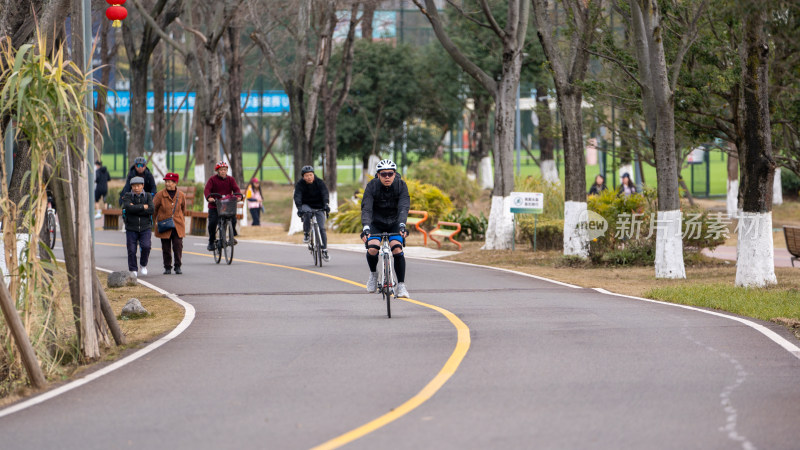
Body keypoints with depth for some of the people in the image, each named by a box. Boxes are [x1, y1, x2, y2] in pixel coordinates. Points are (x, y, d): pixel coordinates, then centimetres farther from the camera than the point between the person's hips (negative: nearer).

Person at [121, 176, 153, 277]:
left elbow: (151, 210, -12)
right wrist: (143, 207, -12)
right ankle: (133, 270, 10)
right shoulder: (127, 196, -1)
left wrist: (135, 209, -14)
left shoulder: (148, 196, 2)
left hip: (145, 228, 0)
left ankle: (143, 265, 6)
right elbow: (129, 208, -20)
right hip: (131, 228, 0)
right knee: (132, 250, -3)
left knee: (146, 246, -17)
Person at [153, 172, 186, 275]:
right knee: (166, 248, 3)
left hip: (178, 226, 1)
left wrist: (182, 222, 18)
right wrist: (156, 221, 6)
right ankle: (167, 267, 14)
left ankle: (178, 266, 2)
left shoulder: (181, 195, 3)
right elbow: (153, 209, 7)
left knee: (178, 245, -8)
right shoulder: (160, 195, -3)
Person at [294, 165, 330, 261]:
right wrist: (299, 208, -42)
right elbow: (297, 197, -25)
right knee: (307, 212, -38)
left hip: (319, 207, 1)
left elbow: (325, 194, -21)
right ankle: (306, 234, -20)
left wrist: (326, 204, -41)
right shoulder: (299, 184, -12)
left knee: (321, 228, -12)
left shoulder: (319, 182, -10)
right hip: (306, 205, -1)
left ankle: (324, 251, -3)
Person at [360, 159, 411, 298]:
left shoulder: (401, 185, -18)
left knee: (397, 249, -22)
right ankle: (373, 273, 8)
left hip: (394, 222, 0)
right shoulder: (372, 186, -20)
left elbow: (404, 207, -30)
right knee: (372, 249, -23)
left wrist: (402, 225, -47)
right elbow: (366, 208, -29)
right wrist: (366, 228, -46)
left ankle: (401, 285, -11)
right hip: (377, 222, 0)